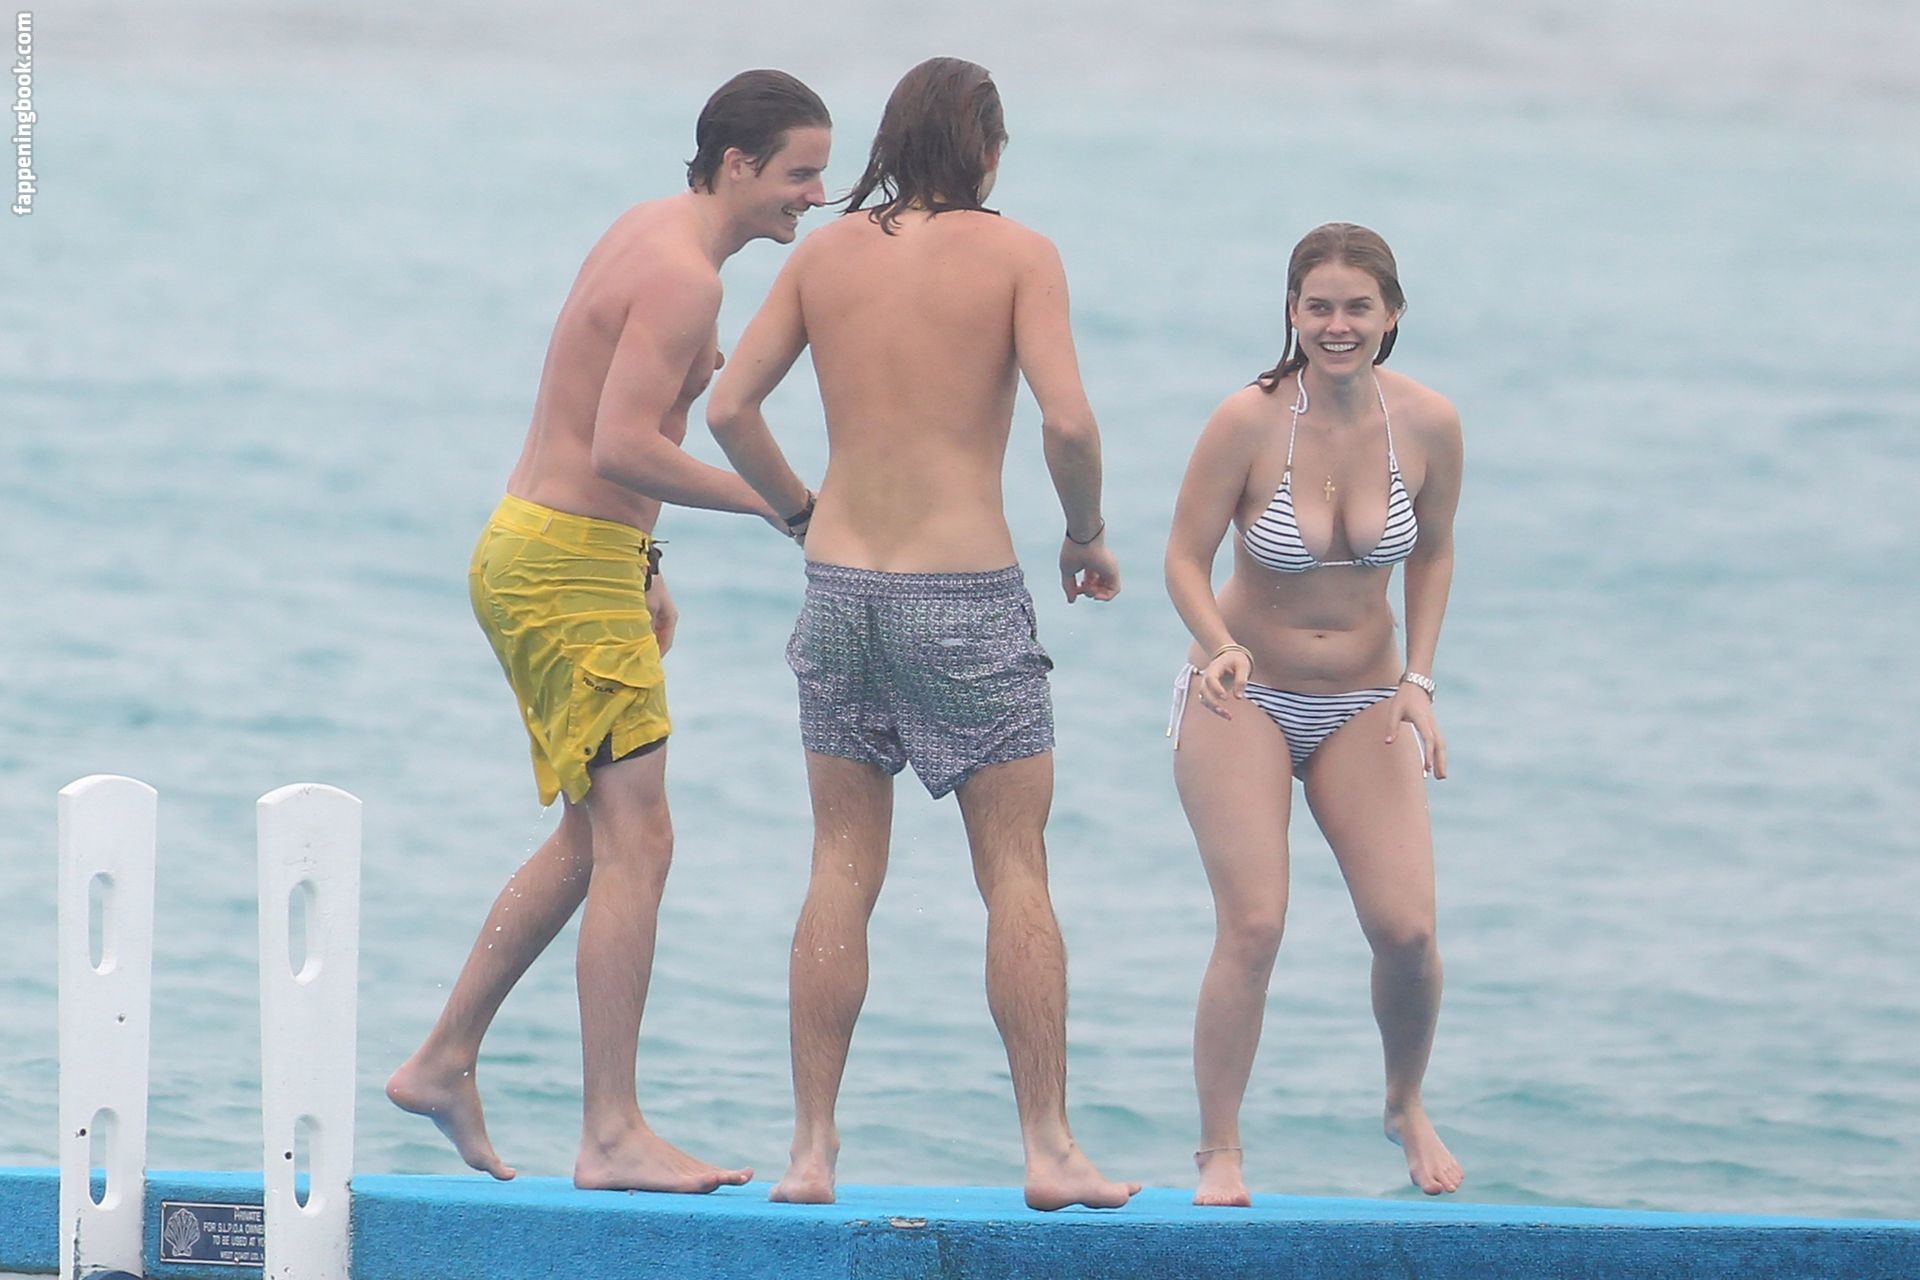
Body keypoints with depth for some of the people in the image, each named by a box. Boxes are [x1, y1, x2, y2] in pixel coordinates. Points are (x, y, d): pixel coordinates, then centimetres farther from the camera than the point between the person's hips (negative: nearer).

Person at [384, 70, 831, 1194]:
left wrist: (645, 572, 25)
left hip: (540, 553, 10)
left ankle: (445, 1064, 24)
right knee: (636, 843, -10)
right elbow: (623, 446, -26)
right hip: (571, 565, -10)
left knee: (594, 840, 18)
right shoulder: (683, 275, -18)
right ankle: (614, 1134, -12)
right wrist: (773, 503, -19)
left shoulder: (648, 235, 14)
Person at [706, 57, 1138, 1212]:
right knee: (1015, 872, 4)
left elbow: (730, 409, 4)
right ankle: (1049, 1148, 4)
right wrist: (1089, 532, 2)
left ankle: (813, 1147, 6)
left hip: (842, 585, 4)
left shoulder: (827, 253, 6)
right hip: (968, 589, -4)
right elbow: (1068, 420, -15)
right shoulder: (1016, 254, -4)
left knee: (843, 874, 8)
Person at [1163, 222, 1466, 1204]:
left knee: (1406, 928, -8)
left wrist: (1418, 682, -3)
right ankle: (1219, 1152, -1)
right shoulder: (1249, 422, -18)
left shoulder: (1428, 425, -9)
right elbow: (1185, 557, -10)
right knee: (1252, 927, -15)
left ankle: (1408, 1108, 21)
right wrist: (1220, 646, -29)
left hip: (1363, 706, 3)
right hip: (1245, 700, -3)